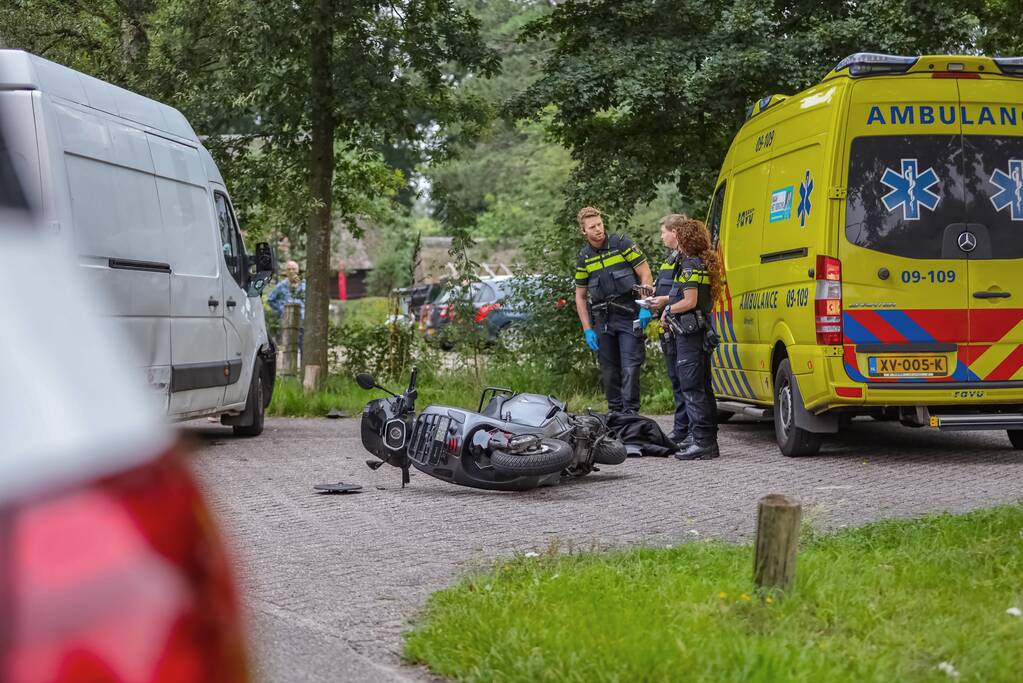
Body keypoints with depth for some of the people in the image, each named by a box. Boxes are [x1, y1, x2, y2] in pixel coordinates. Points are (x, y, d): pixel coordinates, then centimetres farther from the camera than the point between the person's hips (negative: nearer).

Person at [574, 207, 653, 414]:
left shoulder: (621, 243, -3)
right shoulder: (584, 257, 8)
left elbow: (645, 274, -2)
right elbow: (580, 296, 13)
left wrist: (646, 307, -12)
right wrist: (587, 330, 5)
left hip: (629, 316, -4)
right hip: (603, 320, 4)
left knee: (630, 367, -10)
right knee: (609, 371, 7)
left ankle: (630, 413, -9)